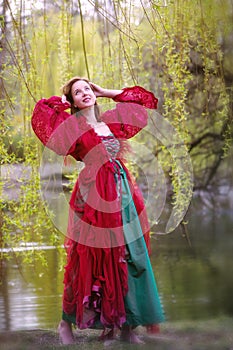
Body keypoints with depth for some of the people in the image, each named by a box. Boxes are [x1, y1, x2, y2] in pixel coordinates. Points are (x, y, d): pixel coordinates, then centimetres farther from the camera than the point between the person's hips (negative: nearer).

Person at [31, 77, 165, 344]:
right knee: (92, 257, -2)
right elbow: (41, 112, -13)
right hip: (94, 194, -5)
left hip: (123, 191, 5)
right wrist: (62, 102, 5)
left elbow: (144, 99, 26)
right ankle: (66, 322, 12)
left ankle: (126, 325, 11)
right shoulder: (71, 125, 3)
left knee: (129, 257, 4)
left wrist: (106, 93, 20)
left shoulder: (111, 121, 16)